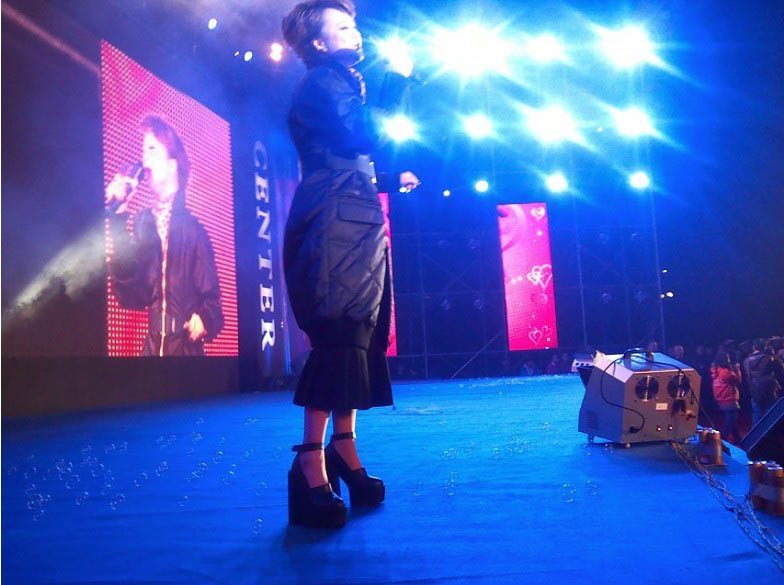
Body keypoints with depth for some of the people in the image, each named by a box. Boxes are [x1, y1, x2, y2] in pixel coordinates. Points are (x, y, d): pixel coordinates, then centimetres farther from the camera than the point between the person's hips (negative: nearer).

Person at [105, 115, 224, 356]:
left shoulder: (193, 229, -2)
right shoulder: (143, 223, 6)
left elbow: (211, 298, 0)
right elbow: (129, 294, -5)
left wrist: (204, 319, -24)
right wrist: (118, 216, -7)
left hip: (188, 349, -3)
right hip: (153, 347, 3)